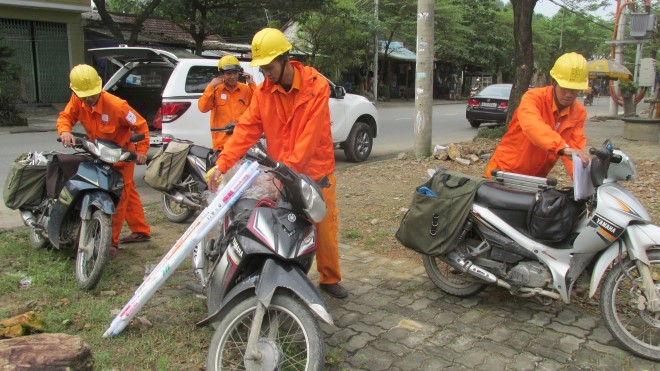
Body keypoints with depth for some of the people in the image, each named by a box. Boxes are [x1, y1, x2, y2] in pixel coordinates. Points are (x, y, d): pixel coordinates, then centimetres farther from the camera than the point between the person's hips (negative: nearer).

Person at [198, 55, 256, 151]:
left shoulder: (246, 89, 5)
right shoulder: (215, 89, 3)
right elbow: (202, 108, -7)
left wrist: (252, 85, -9)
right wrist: (210, 87, -12)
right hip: (222, 144, -1)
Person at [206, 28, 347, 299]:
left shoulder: (316, 86, -13)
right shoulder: (263, 92, 0)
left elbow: (310, 135, -22)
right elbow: (246, 129, -6)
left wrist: (290, 166, -32)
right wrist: (222, 164, -18)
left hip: (316, 172, -2)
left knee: (325, 228, 9)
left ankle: (330, 279, 28)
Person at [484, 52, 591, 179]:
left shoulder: (579, 113, -3)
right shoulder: (534, 97, -18)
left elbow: (575, 148, -13)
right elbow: (532, 126, -39)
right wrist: (563, 148, -53)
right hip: (506, 171, -5)